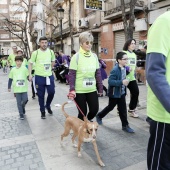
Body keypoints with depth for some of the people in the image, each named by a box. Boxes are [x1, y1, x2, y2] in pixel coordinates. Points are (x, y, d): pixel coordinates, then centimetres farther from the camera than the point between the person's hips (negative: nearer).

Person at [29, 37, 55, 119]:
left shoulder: (51, 52, 2)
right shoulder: (35, 53, -6)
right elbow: (30, 63, 1)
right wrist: (30, 74, -6)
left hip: (49, 76, 3)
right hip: (39, 76, -2)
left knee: (51, 92, 3)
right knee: (41, 95, 6)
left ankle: (48, 105, 32)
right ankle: (42, 111, 22)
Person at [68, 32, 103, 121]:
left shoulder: (94, 56, 4)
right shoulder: (76, 57, -9)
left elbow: (98, 73, 8)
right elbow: (71, 75, -9)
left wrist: (100, 88, 8)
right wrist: (72, 90, -16)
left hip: (92, 90, 4)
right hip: (79, 91, -4)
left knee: (94, 109, 6)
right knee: (82, 112, 6)